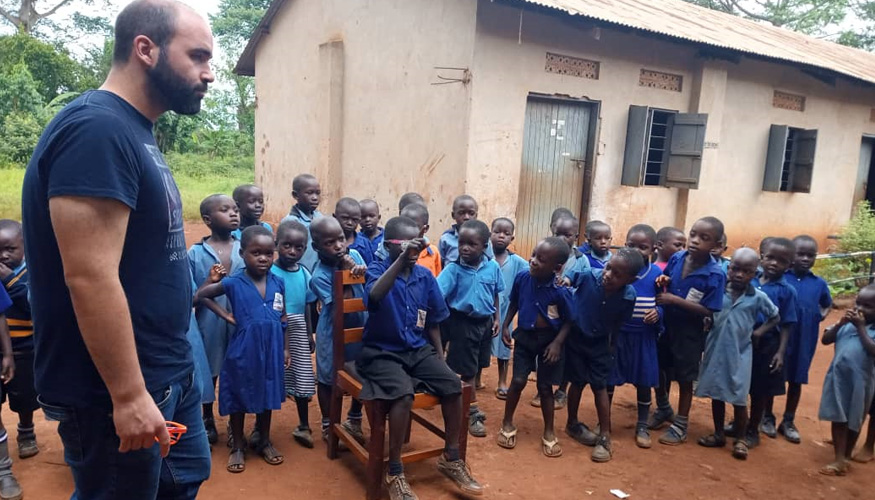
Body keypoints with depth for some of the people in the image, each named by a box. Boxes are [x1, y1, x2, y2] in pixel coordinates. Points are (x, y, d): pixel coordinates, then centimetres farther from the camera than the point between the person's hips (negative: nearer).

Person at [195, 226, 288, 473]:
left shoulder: (278, 283, 0)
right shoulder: (234, 283, -10)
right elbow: (200, 295, 0)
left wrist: (285, 348, 8)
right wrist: (226, 315, -6)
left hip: (270, 350, 3)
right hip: (243, 351, -3)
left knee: (267, 397, 16)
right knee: (239, 399, 10)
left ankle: (263, 441, 33)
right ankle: (238, 446, 26)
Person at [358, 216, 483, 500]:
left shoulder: (425, 275, 3)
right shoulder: (377, 269, -12)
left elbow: (432, 321, 13)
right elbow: (374, 296, -38)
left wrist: (439, 356, 12)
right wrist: (401, 259, -43)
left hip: (418, 350, 5)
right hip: (382, 352, -5)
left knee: (453, 385, -14)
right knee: (404, 393, -31)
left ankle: (450, 458, 8)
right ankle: (395, 472, -12)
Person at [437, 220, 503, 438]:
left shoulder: (493, 267, -6)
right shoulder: (453, 269, -16)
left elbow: (496, 295, 7)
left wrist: (496, 318, 7)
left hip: (485, 322, 4)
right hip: (463, 323, -4)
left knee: (477, 367, 18)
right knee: (467, 370, 6)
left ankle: (469, 404, 39)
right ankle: (472, 411, 23)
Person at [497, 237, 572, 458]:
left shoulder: (561, 290, -23)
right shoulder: (522, 277, -14)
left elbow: (568, 321, -10)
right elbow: (514, 303, 5)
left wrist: (557, 343, -18)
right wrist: (505, 325, 2)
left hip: (549, 339, -2)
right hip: (525, 336, 2)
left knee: (545, 386, 8)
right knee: (518, 381, 3)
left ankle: (549, 433, 26)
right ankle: (507, 424, 25)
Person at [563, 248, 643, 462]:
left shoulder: (628, 296, -22)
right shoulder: (589, 276, -27)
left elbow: (619, 323, -4)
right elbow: (570, 278, -4)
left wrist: (611, 344, 5)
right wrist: (565, 281, -26)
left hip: (601, 344, 1)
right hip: (576, 338, 0)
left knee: (600, 387, 5)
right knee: (578, 383, 11)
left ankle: (605, 437, 17)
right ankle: (573, 424, 33)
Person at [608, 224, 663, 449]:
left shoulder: (656, 273, -2)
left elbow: (662, 302, 5)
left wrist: (657, 312, -16)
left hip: (644, 335, 2)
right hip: (616, 332, -1)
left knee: (644, 381, 10)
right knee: (608, 379, 8)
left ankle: (642, 427, 28)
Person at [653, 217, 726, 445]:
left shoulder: (715, 274, -21)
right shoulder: (676, 258, -8)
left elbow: (707, 311, -21)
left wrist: (675, 300, -27)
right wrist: (661, 282, -15)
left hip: (689, 333, -4)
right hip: (665, 325, 5)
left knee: (685, 379, 11)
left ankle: (680, 426, 29)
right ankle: (663, 409, 45)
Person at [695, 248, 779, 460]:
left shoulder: (758, 297, -4)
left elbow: (775, 317, 9)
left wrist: (758, 333, 0)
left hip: (739, 354, -1)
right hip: (715, 350, 2)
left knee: (739, 398, 4)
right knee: (716, 394, 12)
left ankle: (741, 439, 20)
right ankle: (718, 434, 27)